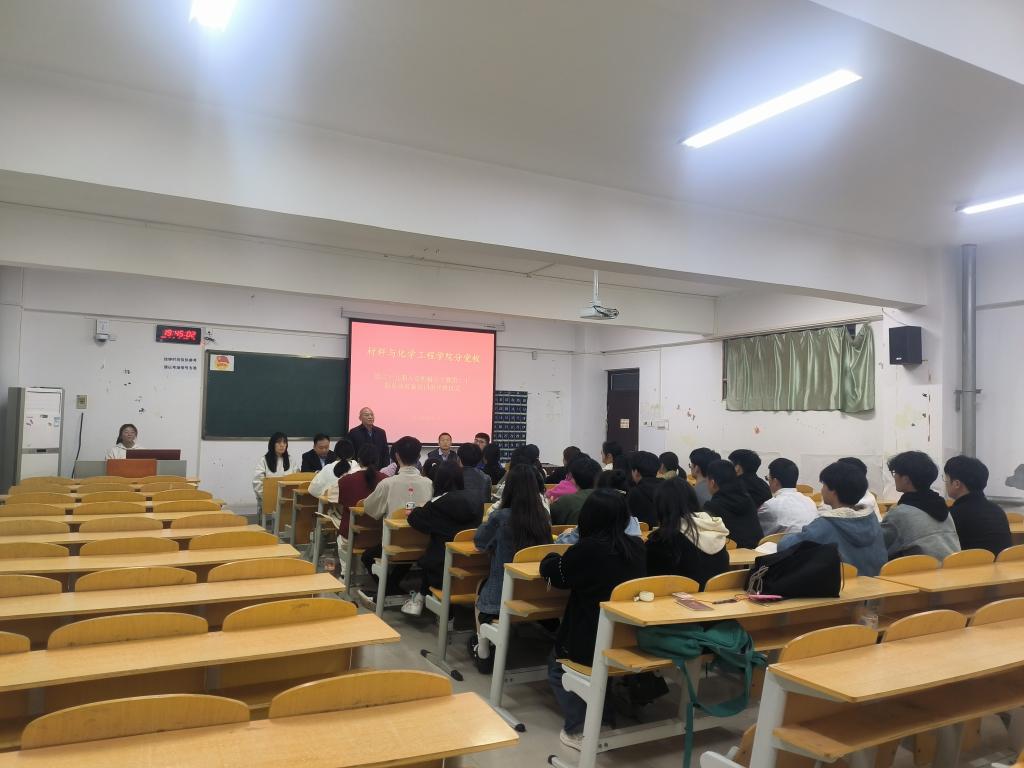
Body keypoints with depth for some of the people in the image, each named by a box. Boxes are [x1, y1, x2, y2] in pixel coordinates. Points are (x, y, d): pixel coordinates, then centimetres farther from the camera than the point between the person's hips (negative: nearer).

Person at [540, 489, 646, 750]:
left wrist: (556, 557, 19)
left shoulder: (587, 548, -18)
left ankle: (580, 729, 8)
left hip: (593, 641, -6)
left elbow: (551, 571, -1)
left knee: (556, 663, 25)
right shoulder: (637, 546, -1)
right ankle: (604, 719, 27)